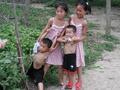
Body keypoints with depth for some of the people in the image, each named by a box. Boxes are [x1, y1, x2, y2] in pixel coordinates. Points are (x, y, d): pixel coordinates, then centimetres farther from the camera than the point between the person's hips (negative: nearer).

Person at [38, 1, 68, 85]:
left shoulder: (66, 23, -9)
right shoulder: (52, 20, -13)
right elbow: (45, 30, -3)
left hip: (57, 45, 2)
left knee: (60, 65, 9)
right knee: (47, 64, -3)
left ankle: (61, 81, 28)